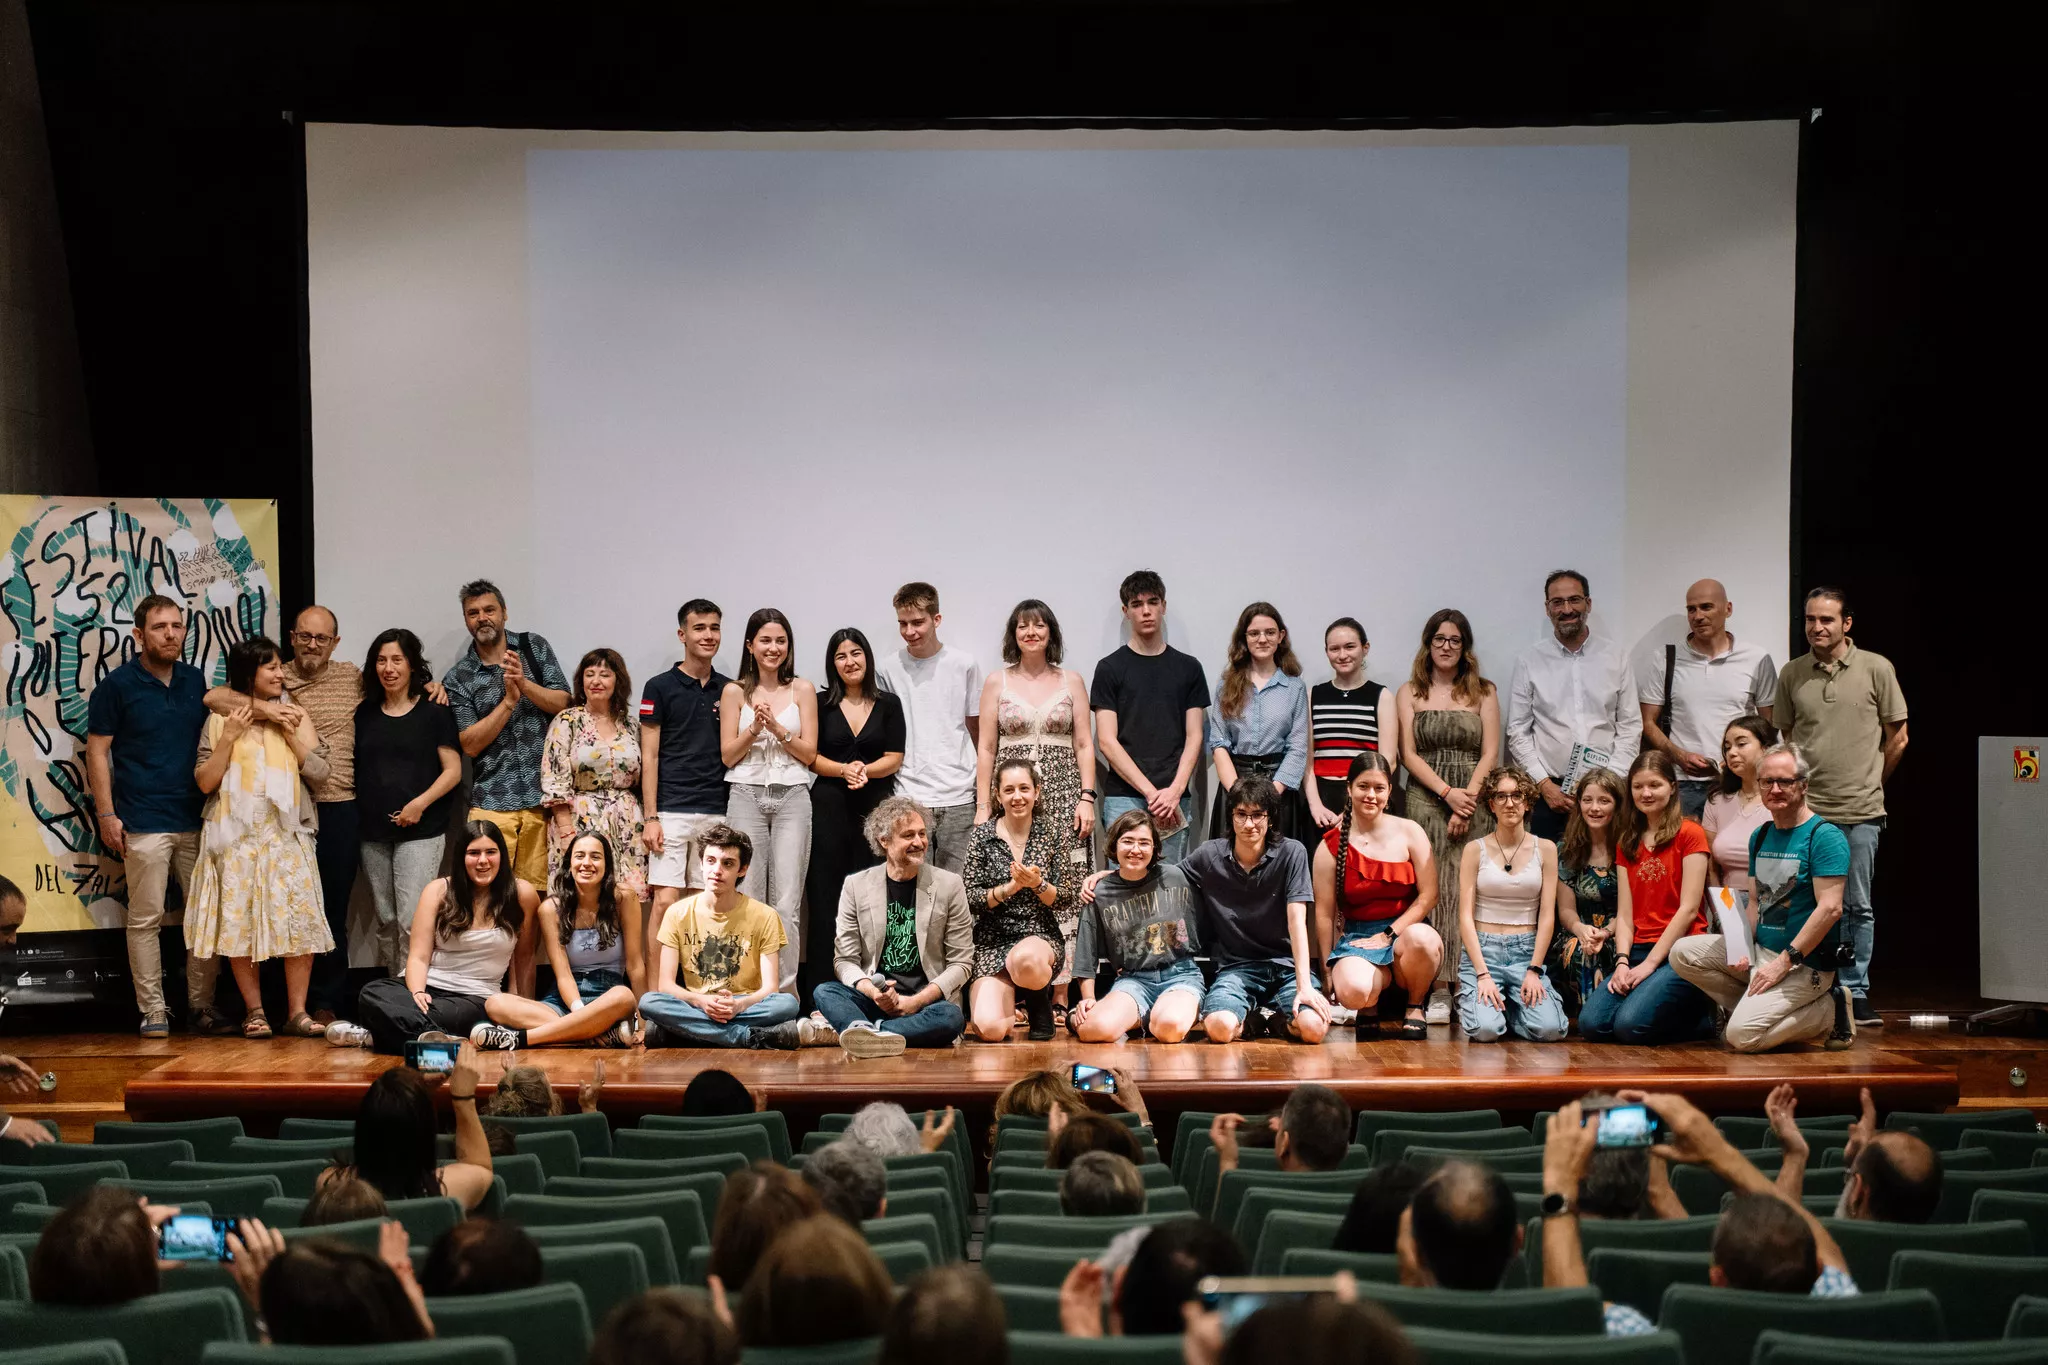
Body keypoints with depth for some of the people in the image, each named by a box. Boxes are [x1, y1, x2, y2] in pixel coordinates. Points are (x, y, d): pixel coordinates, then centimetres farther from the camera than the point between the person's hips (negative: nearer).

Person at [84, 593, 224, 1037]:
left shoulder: (194, 681, 11)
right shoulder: (118, 684, -2)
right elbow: (97, 750, -2)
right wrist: (106, 814, -8)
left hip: (197, 820, 5)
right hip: (144, 824, -5)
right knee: (145, 918, -2)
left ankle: (202, 1006, 14)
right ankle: (153, 1011, 5)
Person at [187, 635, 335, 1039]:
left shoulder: (295, 715, 12)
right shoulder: (219, 720, 6)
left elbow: (319, 770, 4)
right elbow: (205, 782, 0)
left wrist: (291, 735, -5)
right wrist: (229, 738, -9)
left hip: (286, 832, 1)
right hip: (236, 834, -1)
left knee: (299, 919, -7)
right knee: (240, 922, -2)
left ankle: (297, 1012, -2)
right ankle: (254, 1012, 7)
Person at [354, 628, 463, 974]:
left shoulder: (433, 711, -1)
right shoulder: (365, 713, 11)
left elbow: (453, 770, -3)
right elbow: (353, 766, 19)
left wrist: (421, 803, -16)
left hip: (420, 830, -4)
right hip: (374, 831, 5)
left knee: (412, 921, -11)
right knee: (385, 920, 10)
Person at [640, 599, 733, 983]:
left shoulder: (729, 690, 12)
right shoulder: (660, 687, 1)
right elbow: (649, 756, -2)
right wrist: (650, 817, -8)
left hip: (716, 813, 4)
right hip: (672, 811, -4)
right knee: (665, 901, -9)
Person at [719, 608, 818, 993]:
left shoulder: (802, 690, 8)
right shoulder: (735, 692, 7)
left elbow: (809, 752, 4)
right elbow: (728, 755, 4)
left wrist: (777, 727, -10)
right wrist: (754, 728, -11)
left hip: (792, 798, 0)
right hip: (747, 796, 0)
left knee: (787, 904, -5)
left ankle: (785, 991, 0)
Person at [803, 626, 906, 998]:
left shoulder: (889, 704, 8)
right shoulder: (822, 704, 9)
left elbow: (894, 759, 3)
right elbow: (811, 757, 4)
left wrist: (865, 770, -14)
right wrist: (844, 770, -13)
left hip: (876, 806, 0)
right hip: (829, 807, 0)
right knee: (826, 894, -3)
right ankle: (822, 983, 0)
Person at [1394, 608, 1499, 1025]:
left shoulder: (1483, 692, 13)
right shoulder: (1409, 693, 12)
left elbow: (1490, 754, 5)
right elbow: (1409, 755, 3)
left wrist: (1467, 801, -9)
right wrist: (1448, 793, -10)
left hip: (1474, 802, 0)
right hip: (1426, 800, 0)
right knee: (1433, 890, -8)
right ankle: (1438, 989, -9)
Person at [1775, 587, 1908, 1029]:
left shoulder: (1876, 669, 0)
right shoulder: (1791, 675, 6)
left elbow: (1897, 738, 7)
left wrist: (1871, 784, 10)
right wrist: (1797, 786, 12)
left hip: (1860, 812, -1)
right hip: (1806, 810, 1)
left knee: (1857, 907, 4)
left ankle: (1855, 992, 12)